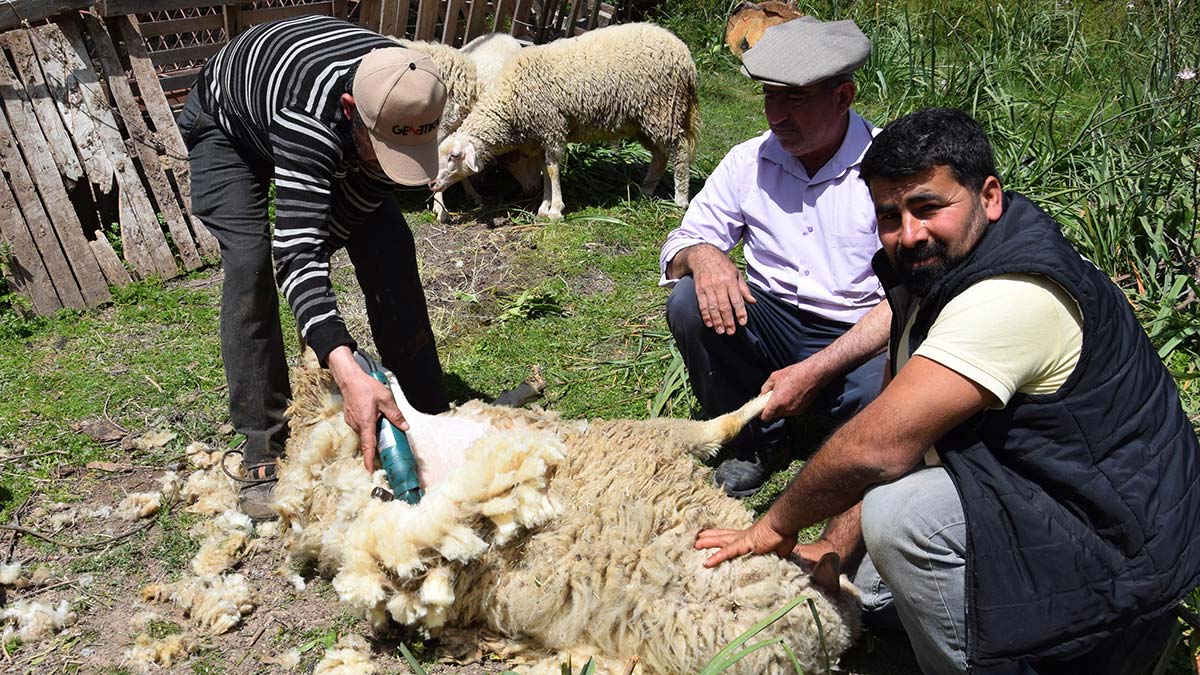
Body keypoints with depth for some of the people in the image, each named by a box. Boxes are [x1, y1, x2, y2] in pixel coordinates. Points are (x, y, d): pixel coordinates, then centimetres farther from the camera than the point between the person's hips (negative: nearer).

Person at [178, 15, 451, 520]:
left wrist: (318, 249, -24)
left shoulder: (408, 100, -31)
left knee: (389, 246, -8)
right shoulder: (314, 118, -49)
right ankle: (263, 446, -12)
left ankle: (426, 411, 2)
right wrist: (349, 375, -65)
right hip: (228, 125, -4)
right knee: (249, 264, -22)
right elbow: (296, 251, -56)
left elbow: (368, 189, -15)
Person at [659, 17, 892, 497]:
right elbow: (681, 244, 4)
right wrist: (702, 255, -24)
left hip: (859, 343, -4)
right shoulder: (748, 161, 1)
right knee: (689, 302, -22)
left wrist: (816, 369, -28)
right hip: (769, 328, 4)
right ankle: (753, 441, 0)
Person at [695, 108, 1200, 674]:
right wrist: (833, 548, -1)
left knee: (900, 512, -31)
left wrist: (778, 525, -17)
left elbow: (876, 447, -33)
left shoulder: (1014, 296, -29)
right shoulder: (934, 273, 3)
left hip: (1120, 548, -10)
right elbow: (886, 431, 6)